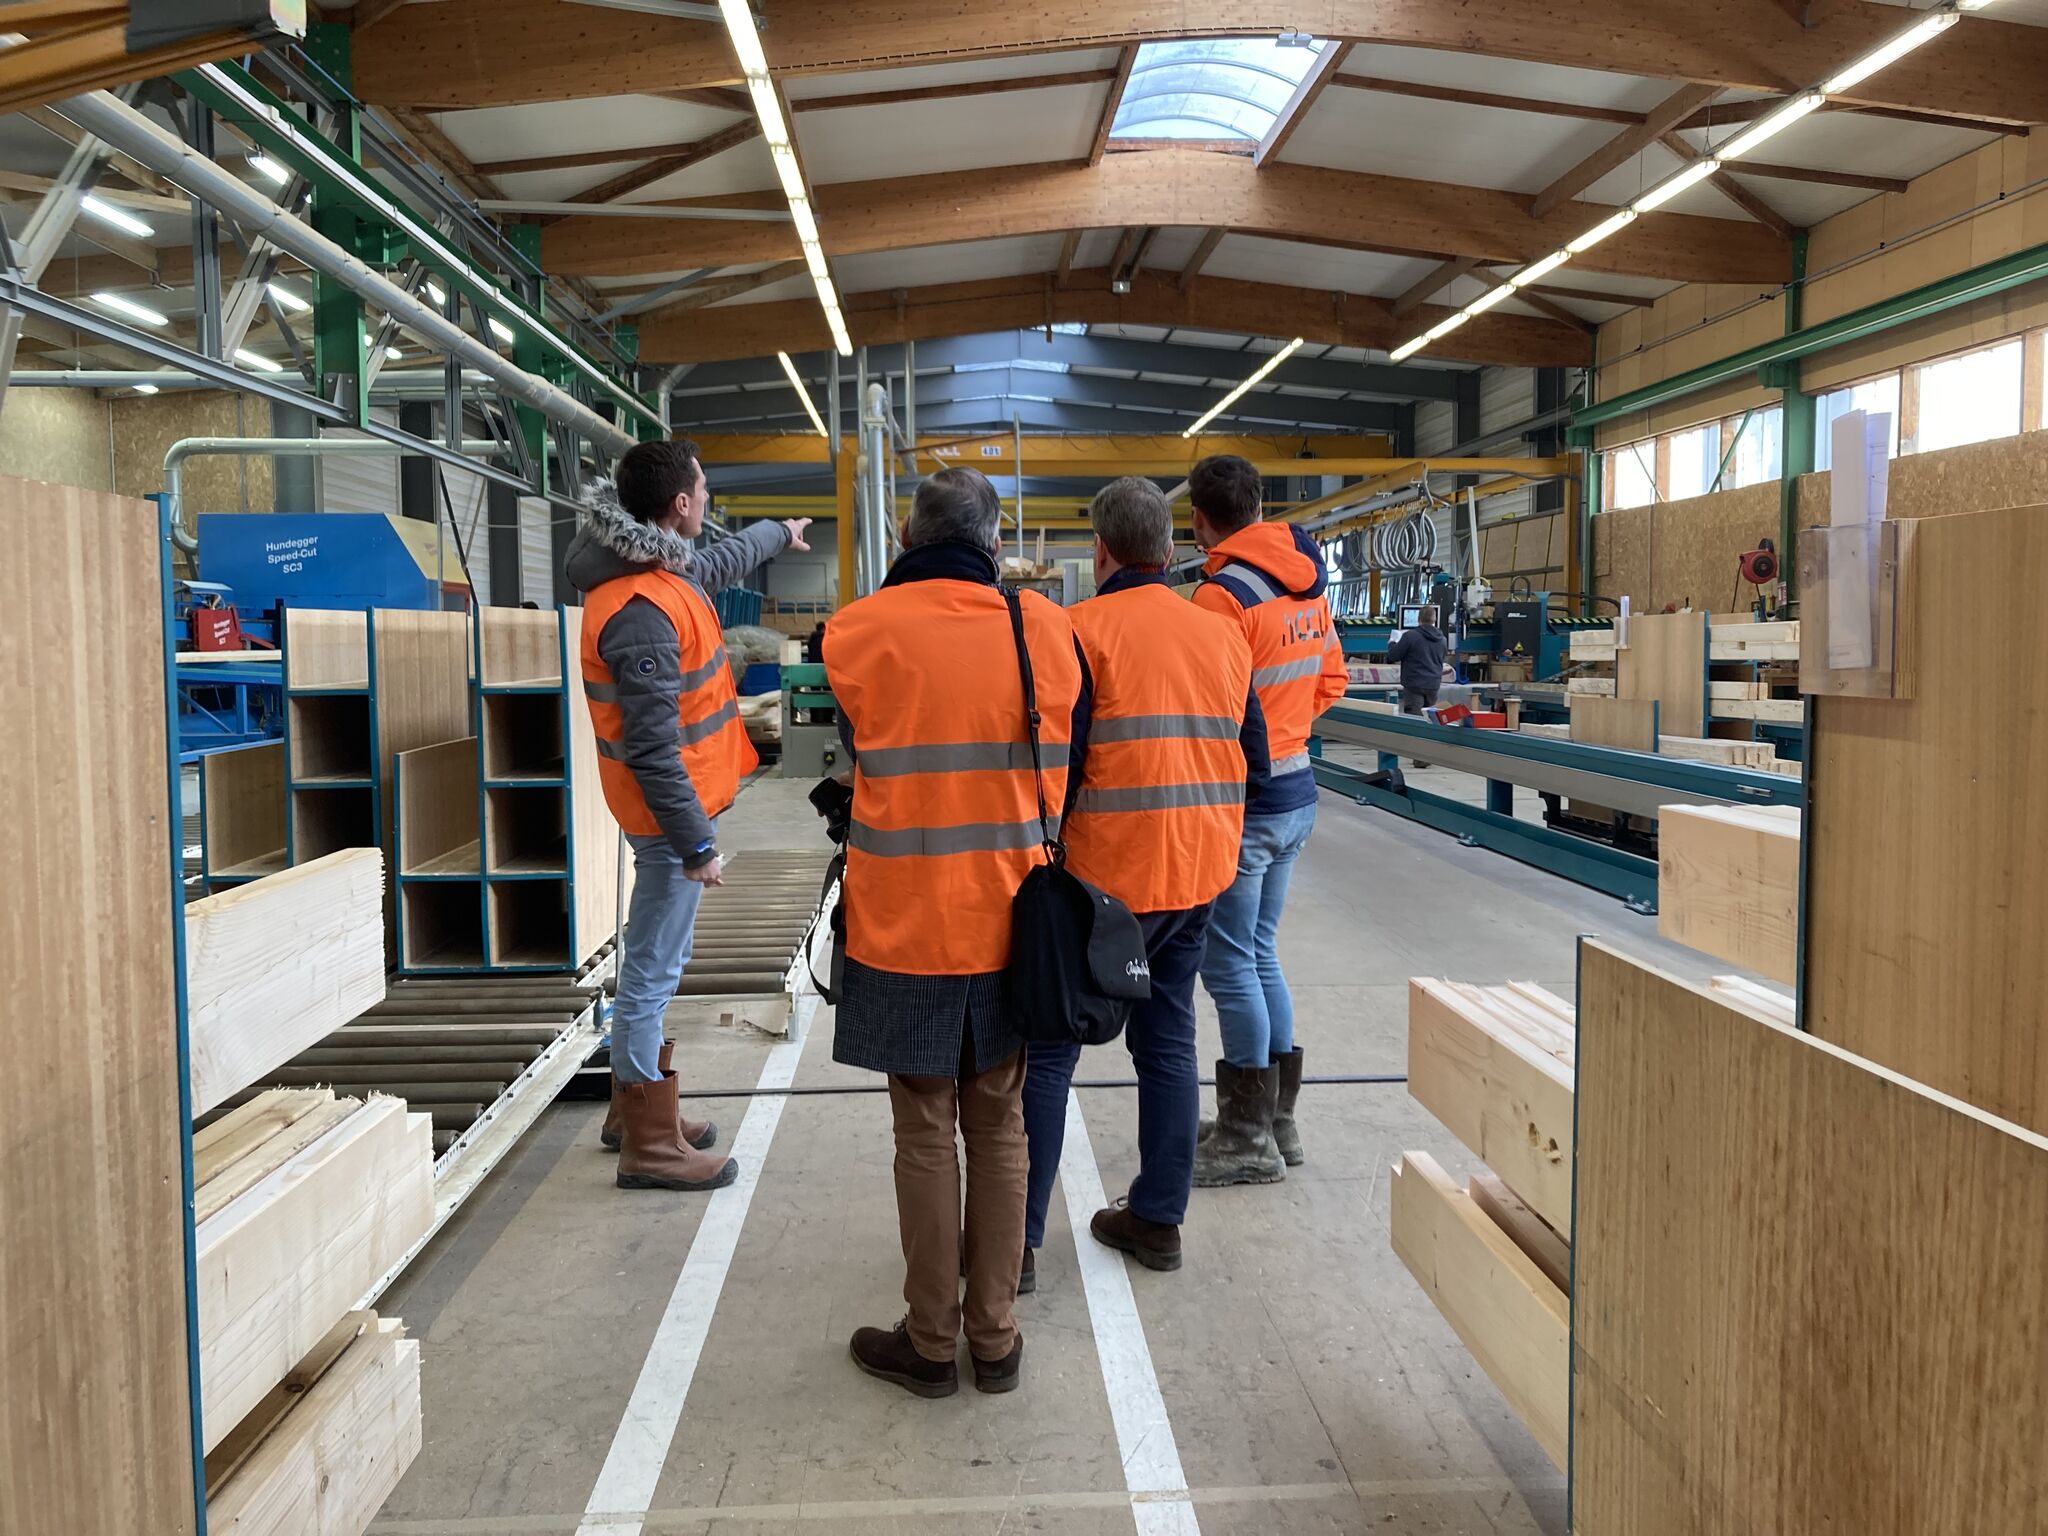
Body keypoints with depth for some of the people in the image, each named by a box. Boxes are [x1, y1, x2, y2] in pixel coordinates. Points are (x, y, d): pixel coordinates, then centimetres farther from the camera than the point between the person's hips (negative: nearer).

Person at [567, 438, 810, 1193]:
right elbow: (652, 748, -26)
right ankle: (649, 1144, 13)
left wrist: (778, 534, 46)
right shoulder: (642, 612, -26)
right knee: (652, 974, 0)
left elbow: (717, 564, 30)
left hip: (676, 801, 11)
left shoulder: (656, 568, 6)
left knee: (654, 965, 21)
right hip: (670, 810, -11)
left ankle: (634, 1109, 36)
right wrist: (693, 843, -22)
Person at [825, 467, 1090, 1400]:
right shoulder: (1049, 631, -2)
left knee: (925, 1138, 8)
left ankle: (931, 1345, 20)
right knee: (1000, 1132, 14)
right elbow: (1066, 771, 9)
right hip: (1013, 923, 3)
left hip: (905, 927, -2)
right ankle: (995, 1339, 23)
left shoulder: (857, 632, -8)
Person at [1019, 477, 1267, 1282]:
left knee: (1047, 1050, 3)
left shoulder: (1082, 630, -11)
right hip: (1197, 876, 6)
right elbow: (1253, 755, 12)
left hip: (1106, 875, -6)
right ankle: (1157, 1220, 24)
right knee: (1168, 1042, 16)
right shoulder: (1223, 634, 7)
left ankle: (1018, 1238, 8)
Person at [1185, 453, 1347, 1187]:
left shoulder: (1223, 595, -18)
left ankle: (1249, 1139, 11)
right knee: (1260, 954, 18)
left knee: (1230, 965, 2)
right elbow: (1330, 680, 16)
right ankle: (1277, 1119, 27)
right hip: (1297, 790, 8)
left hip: (1241, 802, -8)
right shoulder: (1309, 585, 7)